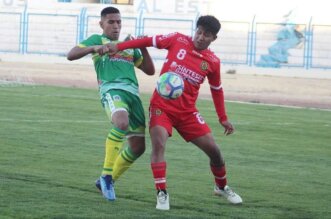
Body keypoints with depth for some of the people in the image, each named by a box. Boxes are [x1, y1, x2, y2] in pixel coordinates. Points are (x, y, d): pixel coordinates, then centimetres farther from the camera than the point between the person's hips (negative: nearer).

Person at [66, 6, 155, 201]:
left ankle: (108, 181, 19)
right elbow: (71, 55, 3)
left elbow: (150, 70, 30)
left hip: (133, 93, 7)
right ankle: (107, 176, -26)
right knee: (122, 122, -38)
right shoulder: (98, 40, 15)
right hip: (112, 88, -6)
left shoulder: (129, 45, 31)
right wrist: (93, 48, -14)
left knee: (138, 147, 1)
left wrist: (143, 48, 14)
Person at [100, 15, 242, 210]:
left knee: (213, 149, 1)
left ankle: (222, 187, 28)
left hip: (187, 111, 2)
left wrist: (223, 118, 14)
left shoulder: (213, 62, -2)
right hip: (162, 106, -2)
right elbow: (149, 41, -4)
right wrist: (118, 47, -11)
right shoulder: (178, 40, -8)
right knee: (159, 144, -25)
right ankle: (162, 194, -17)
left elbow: (216, 89, 12)